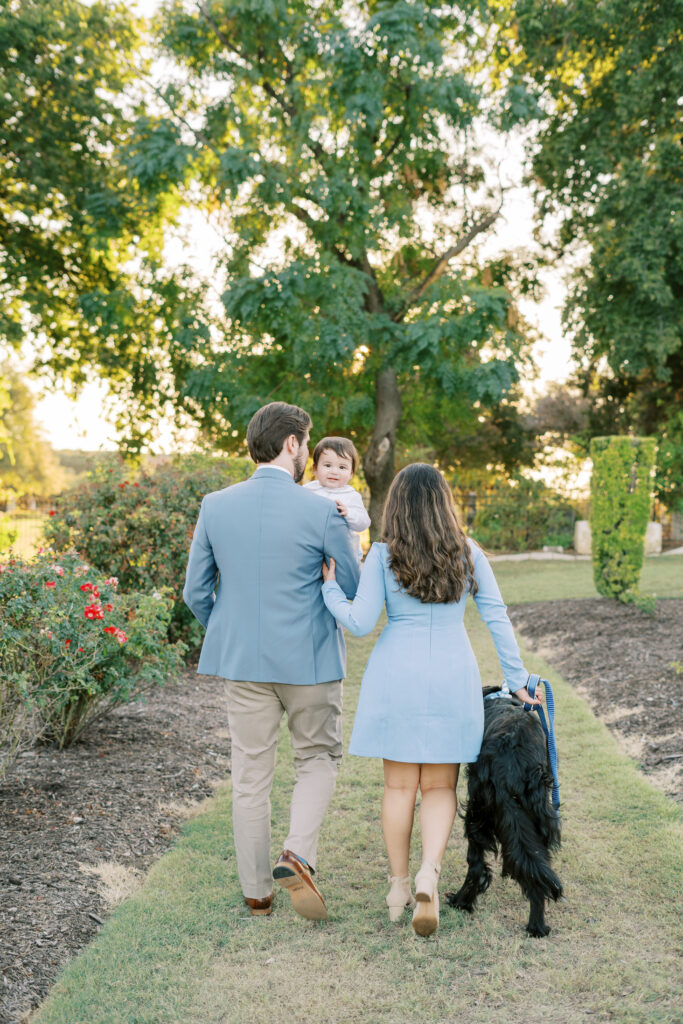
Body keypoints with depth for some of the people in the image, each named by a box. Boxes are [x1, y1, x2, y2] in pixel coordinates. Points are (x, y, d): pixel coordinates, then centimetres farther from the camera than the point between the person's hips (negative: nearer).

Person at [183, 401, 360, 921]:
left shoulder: (215, 507, -3)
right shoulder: (322, 512, -13)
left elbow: (197, 593, 3)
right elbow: (357, 590, -4)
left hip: (243, 662, 3)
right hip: (309, 660, -3)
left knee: (250, 775, 13)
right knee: (319, 758, 18)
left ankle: (256, 891, 22)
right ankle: (298, 855, -3)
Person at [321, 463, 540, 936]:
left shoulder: (383, 556, -5)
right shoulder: (468, 553, 0)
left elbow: (361, 622, -9)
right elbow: (497, 618, 1)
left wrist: (329, 588, 6)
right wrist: (517, 678, 7)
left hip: (396, 677, 0)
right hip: (452, 679, 1)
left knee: (400, 785, 10)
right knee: (440, 787, 8)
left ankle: (399, 886, 19)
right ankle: (430, 871, -13)